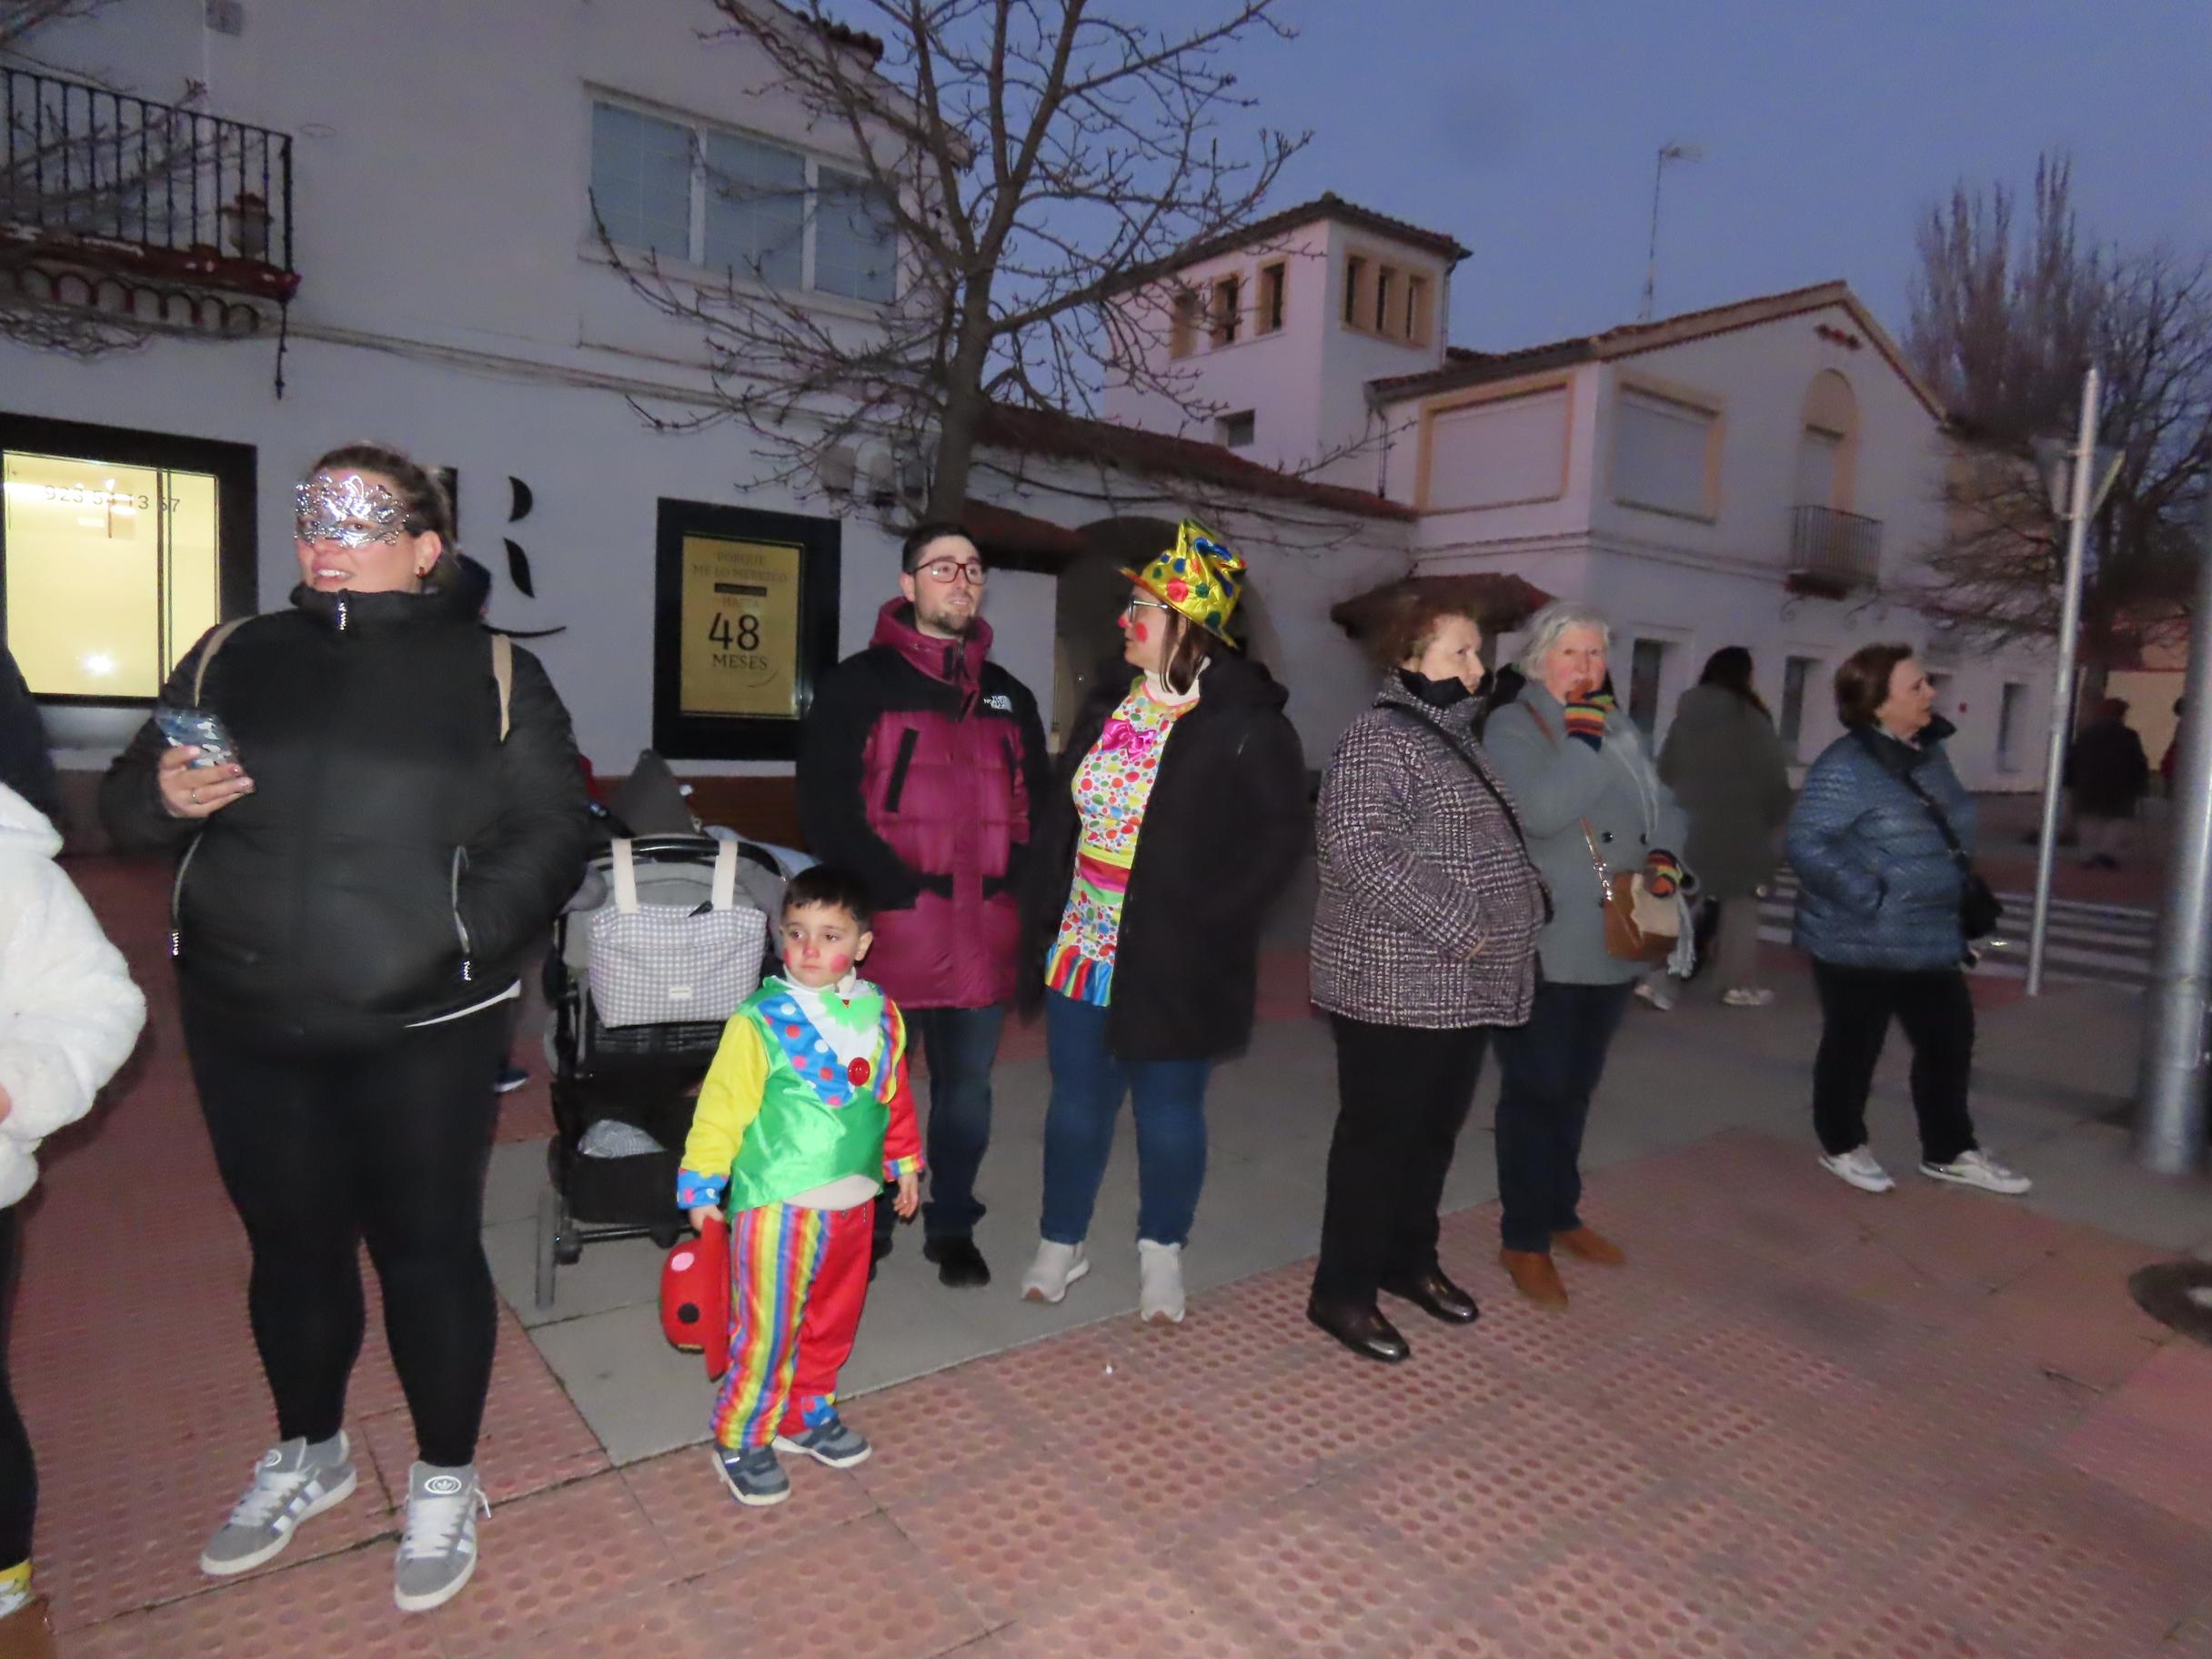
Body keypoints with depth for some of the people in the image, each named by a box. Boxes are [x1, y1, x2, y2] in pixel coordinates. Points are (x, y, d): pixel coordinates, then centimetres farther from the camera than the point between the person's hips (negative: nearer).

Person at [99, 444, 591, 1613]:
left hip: (424, 1026, -3)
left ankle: (445, 1481, 29)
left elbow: (550, 835, -5)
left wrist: (460, 932, -19)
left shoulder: (493, 673, 0)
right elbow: (121, 803, 13)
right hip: (246, 1023, 3)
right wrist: (163, 794, -10)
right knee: (289, 1244, 17)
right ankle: (308, 1454, 42)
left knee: (427, 1247, 6)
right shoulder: (230, 656, 9)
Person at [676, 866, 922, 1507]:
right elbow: (720, 1109, -11)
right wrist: (701, 1186, -8)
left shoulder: (881, 1015, -1)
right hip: (777, 1205, -5)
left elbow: (894, 1095, 12)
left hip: (853, 1201, 5)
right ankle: (740, 1440, 28)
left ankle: (807, 1416, 41)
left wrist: (904, 1163, 19)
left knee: (834, 1319, 19)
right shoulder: (759, 1021, -16)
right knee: (767, 1329, 5)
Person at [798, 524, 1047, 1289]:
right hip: (889, 933, -4)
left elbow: (1033, 807, 17)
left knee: (967, 1089, 13)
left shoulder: (1009, 696, 15)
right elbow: (827, 805, -8)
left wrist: (1008, 888, 1)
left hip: (982, 935, 4)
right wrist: (898, 892, -15)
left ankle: (952, 1226, 30)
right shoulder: (861, 682, 0)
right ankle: (863, 1231, 26)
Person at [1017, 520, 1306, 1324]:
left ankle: (1161, 1252, 32)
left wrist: (1210, 921, -16)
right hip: (1081, 949, 5)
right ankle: (1060, 1242, 34)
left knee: (1169, 1108, 11)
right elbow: (1059, 817, 10)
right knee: (1077, 1100, 15)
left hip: (1172, 961, -5)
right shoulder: (1106, 703, 7)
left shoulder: (1248, 723, -11)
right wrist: (1044, 920, 4)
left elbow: (1279, 836, -10)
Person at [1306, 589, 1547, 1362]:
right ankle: (1342, 1291, 15)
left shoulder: (1457, 739, 15)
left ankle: (1410, 1260, 36)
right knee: (1379, 1135, 1)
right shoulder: (1379, 738, -15)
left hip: (1463, 986, 9)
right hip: (1397, 986, -9)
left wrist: (1523, 910, 12)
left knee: (1435, 1129, 18)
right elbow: (1359, 847, -27)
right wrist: (1453, 927, -25)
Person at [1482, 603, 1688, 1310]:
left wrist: (1665, 852, -2)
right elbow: (1541, 811, -25)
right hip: (1542, 948, -7)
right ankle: (1524, 1240, 13)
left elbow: (1663, 805, 17)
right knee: (1536, 1093, 0)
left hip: (1614, 944, 7)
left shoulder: (1619, 726, 14)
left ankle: (1561, 1214, 34)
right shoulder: (1513, 727, -9)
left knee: (1576, 1090, 18)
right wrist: (1582, 739, -18)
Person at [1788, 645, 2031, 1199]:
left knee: (1950, 1041, 16)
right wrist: (1867, 896, -26)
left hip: (1930, 937, 8)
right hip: (1861, 942, -8)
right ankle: (1842, 1145, 28)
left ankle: (1948, 1151, 33)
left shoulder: (1929, 751, 6)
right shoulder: (1847, 766, -21)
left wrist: (1958, 891, 17)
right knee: (1853, 1047, 8)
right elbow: (1806, 843, -28)